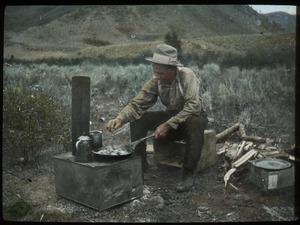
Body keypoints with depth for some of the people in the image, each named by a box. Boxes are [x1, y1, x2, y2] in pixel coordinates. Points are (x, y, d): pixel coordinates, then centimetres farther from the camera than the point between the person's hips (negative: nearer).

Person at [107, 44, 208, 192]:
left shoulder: (186, 75, -26)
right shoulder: (156, 81, -12)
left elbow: (193, 106, -34)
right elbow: (137, 104, -14)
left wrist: (168, 124, -37)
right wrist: (120, 119, -33)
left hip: (193, 115, -4)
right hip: (171, 116, 4)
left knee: (194, 123, -41)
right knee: (137, 119, -14)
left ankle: (189, 174, -28)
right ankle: (140, 164, -3)